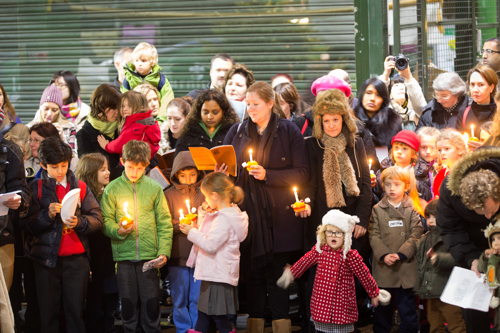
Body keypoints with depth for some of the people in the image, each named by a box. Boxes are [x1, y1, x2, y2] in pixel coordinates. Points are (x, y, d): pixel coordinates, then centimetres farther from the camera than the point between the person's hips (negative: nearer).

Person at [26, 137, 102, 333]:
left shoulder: (80, 187, 10)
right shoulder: (36, 188, 5)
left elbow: (97, 219, 3)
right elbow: (28, 226, -1)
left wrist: (79, 222, -14)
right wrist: (48, 214, -15)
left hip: (76, 258, 1)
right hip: (46, 258, -1)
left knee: (76, 310, 1)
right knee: (48, 311, 2)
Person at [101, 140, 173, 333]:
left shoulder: (154, 188, 5)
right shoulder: (112, 189, 5)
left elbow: (164, 223, 3)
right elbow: (106, 221, 4)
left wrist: (164, 252, -7)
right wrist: (117, 231, -17)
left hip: (149, 256, 0)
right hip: (124, 256, 0)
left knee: (151, 304, -1)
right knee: (128, 304, 4)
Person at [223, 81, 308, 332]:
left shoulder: (288, 132, 0)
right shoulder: (237, 132, 10)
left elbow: (301, 173, -5)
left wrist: (267, 175, -14)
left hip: (278, 217, -3)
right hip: (247, 215, 3)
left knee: (277, 277, -2)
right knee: (252, 276, 4)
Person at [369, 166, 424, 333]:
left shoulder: (412, 209, 2)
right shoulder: (377, 210, 5)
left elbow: (416, 235, -5)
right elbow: (374, 235, -1)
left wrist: (400, 254, -15)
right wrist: (384, 254, -14)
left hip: (406, 266, -1)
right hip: (383, 268, 1)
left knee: (407, 306, 4)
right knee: (382, 308, 10)